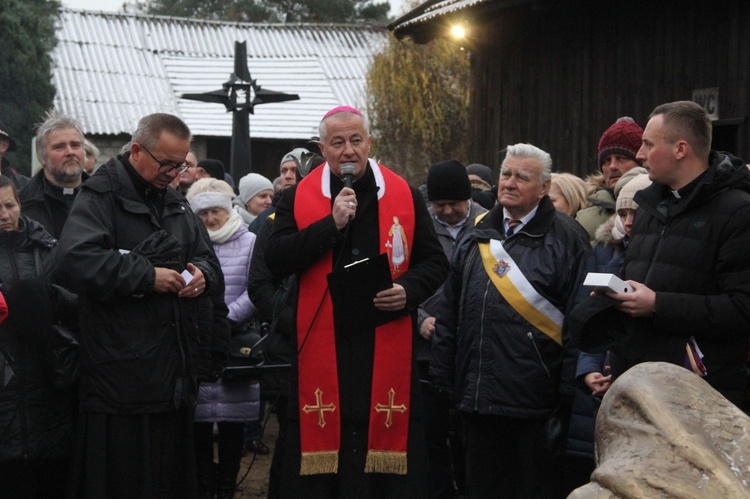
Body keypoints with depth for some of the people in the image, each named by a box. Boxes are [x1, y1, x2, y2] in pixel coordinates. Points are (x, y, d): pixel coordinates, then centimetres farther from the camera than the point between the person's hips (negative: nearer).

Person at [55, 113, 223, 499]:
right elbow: (73, 260, -23)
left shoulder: (177, 205, 18)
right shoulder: (100, 198, -6)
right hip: (122, 376, -7)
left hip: (175, 375, 7)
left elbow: (208, 260, 24)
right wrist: (147, 276, -19)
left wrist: (203, 274, -1)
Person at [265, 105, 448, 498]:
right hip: (321, 347, 0)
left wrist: (409, 289, -9)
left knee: (387, 440, 4)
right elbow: (275, 260, -6)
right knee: (321, 442, 3)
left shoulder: (404, 196, 7)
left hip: (386, 345, 1)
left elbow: (435, 262, 11)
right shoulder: (298, 198, 5)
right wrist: (330, 223, -14)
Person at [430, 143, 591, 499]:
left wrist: (568, 393, -13)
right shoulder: (478, 235, 12)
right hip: (476, 396, 6)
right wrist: (442, 373, 11)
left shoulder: (566, 239, -5)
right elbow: (450, 312, 15)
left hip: (534, 402, -5)